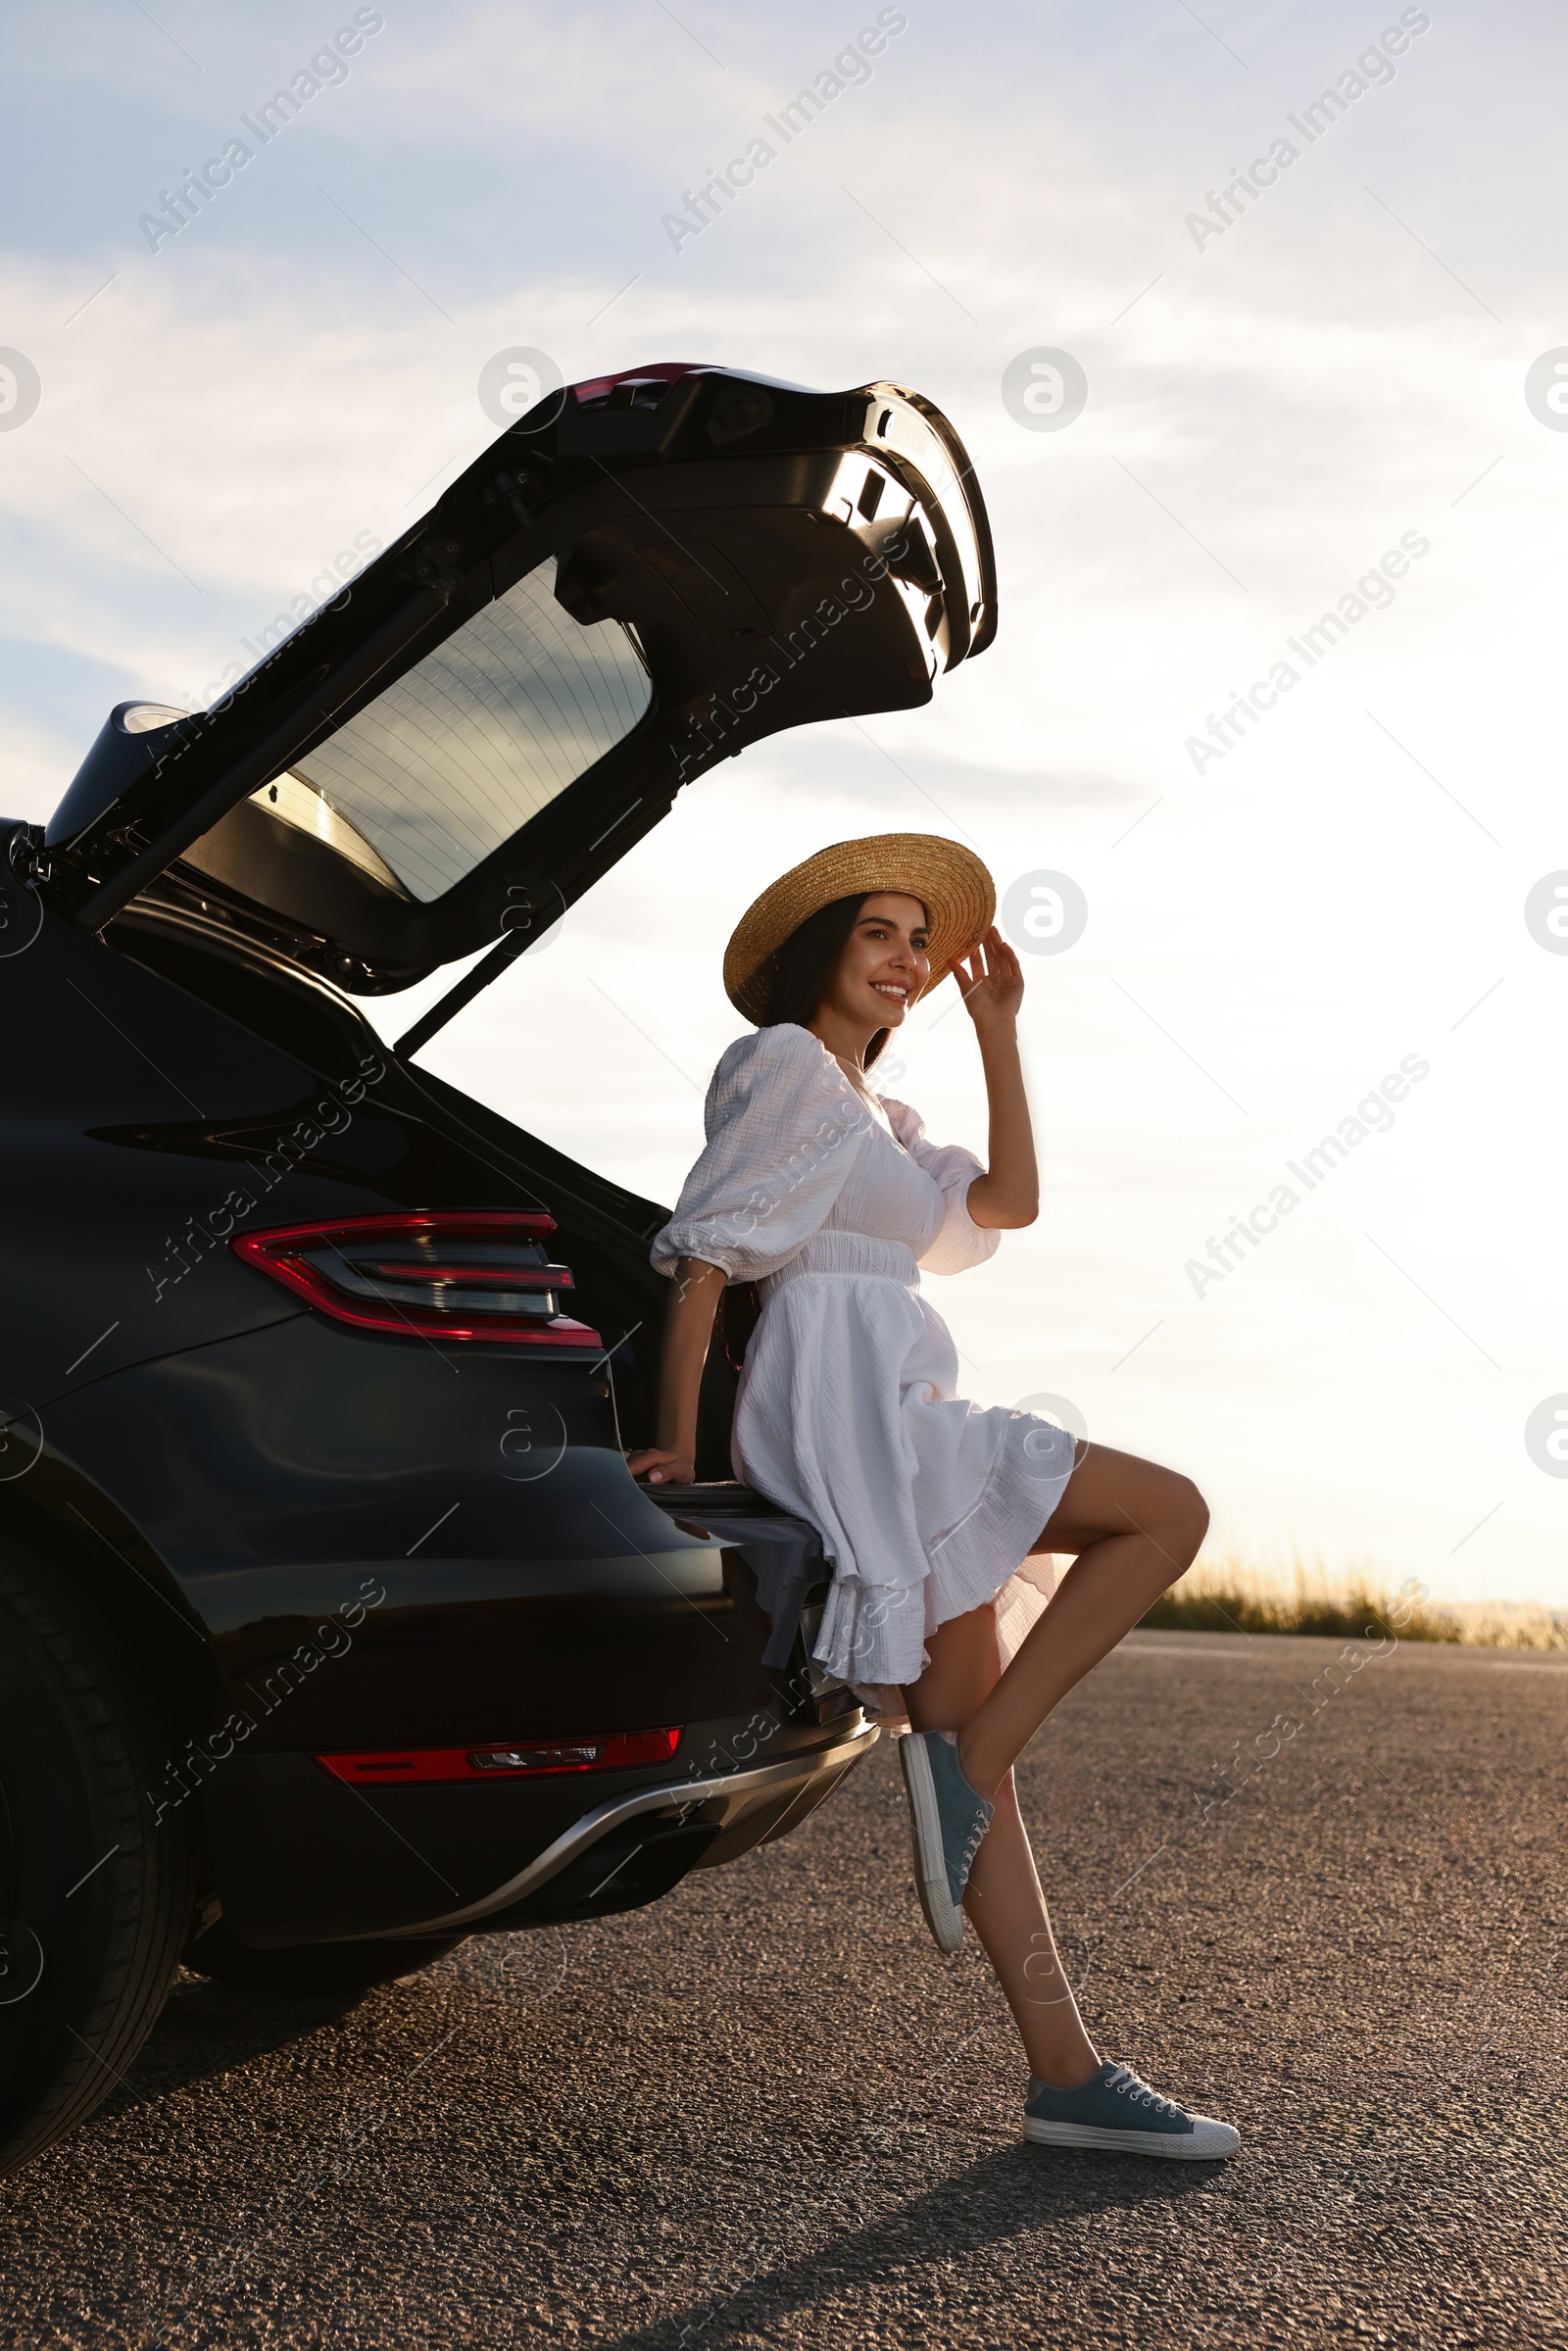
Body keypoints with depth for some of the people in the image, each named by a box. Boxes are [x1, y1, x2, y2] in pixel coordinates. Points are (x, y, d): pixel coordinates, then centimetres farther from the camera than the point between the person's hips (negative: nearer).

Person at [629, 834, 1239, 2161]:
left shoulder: (874, 1117, 28)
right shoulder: (785, 1067, -1)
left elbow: (1007, 1202, 20)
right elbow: (708, 1250, -8)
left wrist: (998, 1028, 19)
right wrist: (677, 1437, -15)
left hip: (895, 1431, 9)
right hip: (845, 1415, -9)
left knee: (971, 1749, 3)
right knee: (1168, 1510, -13)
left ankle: (1067, 2076, 3)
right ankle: (960, 1758, -14)